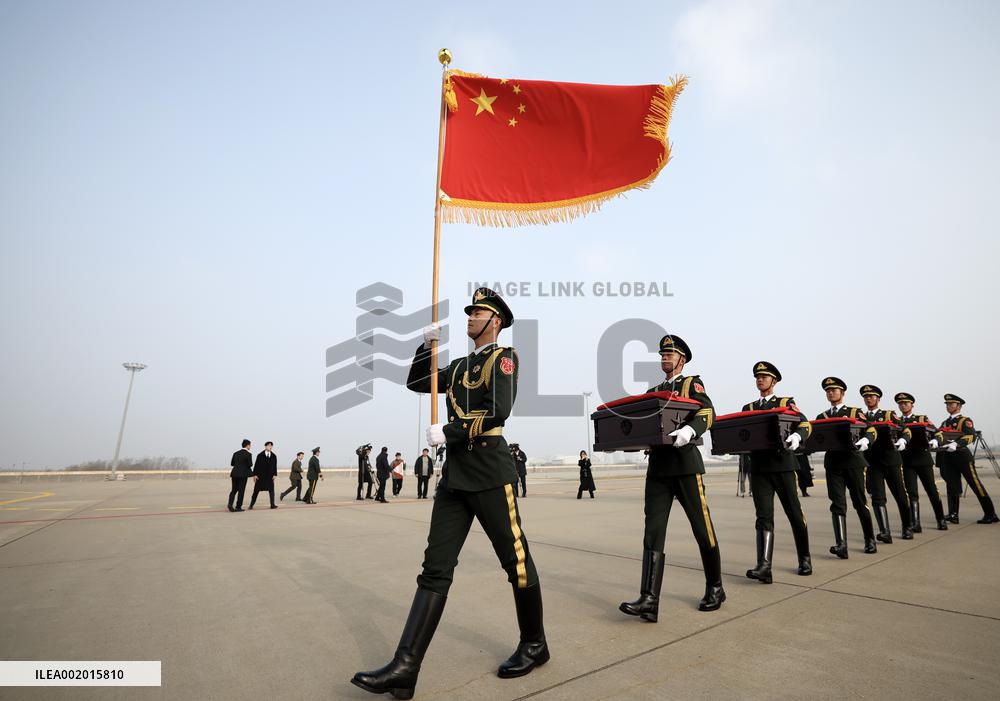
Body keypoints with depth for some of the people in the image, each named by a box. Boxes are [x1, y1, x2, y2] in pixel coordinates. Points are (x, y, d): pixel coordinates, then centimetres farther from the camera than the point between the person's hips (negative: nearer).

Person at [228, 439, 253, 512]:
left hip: (235, 473, 5)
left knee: (234, 490, 13)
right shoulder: (248, 454, -8)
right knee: (241, 490, 2)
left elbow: (232, 463, 13)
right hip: (243, 474, -5)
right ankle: (238, 507, 4)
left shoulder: (236, 453, 10)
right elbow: (250, 464, -11)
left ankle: (230, 504, -4)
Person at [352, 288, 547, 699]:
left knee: (516, 560, 6)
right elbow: (415, 383, 23)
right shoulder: (460, 366, 19)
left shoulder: (503, 358, -3)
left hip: (490, 473, -7)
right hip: (454, 476, 7)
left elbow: (498, 412, -16)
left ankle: (534, 645, 26)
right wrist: (427, 346, 8)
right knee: (435, 567, 3)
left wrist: (447, 433, -12)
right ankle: (405, 667, 6)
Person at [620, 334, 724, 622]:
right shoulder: (653, 392, 19)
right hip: (658, 468, 4)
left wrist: (689, 430, -35)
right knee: (653, 533, -4)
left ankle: (715, 588, 27)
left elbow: (707, 412, -14)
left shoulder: (692, 383, 4)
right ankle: (649, 600, -5)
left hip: (686, 465, -4)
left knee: (702, 529, 7)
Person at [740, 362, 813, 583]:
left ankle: (804, 559, 29)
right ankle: (764, 567, -9)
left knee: (794, 513, 8)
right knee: (764, 517, -4)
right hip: (758, 467, 2)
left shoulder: (786, 402, 6)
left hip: (782, 464, -2)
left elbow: (805, 423, -9)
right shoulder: (748, 408, 15)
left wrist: (797, 436, -30)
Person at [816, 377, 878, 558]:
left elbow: (871, 429, -5)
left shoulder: (855, 412, 6)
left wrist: (865, 440, -26)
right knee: (837, 504, -5)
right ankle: (841, 545, -9)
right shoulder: (822, 417, 13)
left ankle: (870, 540, 27)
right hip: (832, 464, 2)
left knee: (860, 502, 8)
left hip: (852, 462, -1)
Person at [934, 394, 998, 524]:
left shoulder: (965, 420, 0)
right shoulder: (945, 423, 16)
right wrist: (936, 440, -26)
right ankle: (953, 515, 6)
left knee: (976, 484, 0)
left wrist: (956, 444, -35)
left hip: (962, 456, -5)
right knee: (952, 486, 4)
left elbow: (971, 436, -18)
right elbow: (939, 434, -2)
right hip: (948, 458, 5)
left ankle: (990, 514, 10)